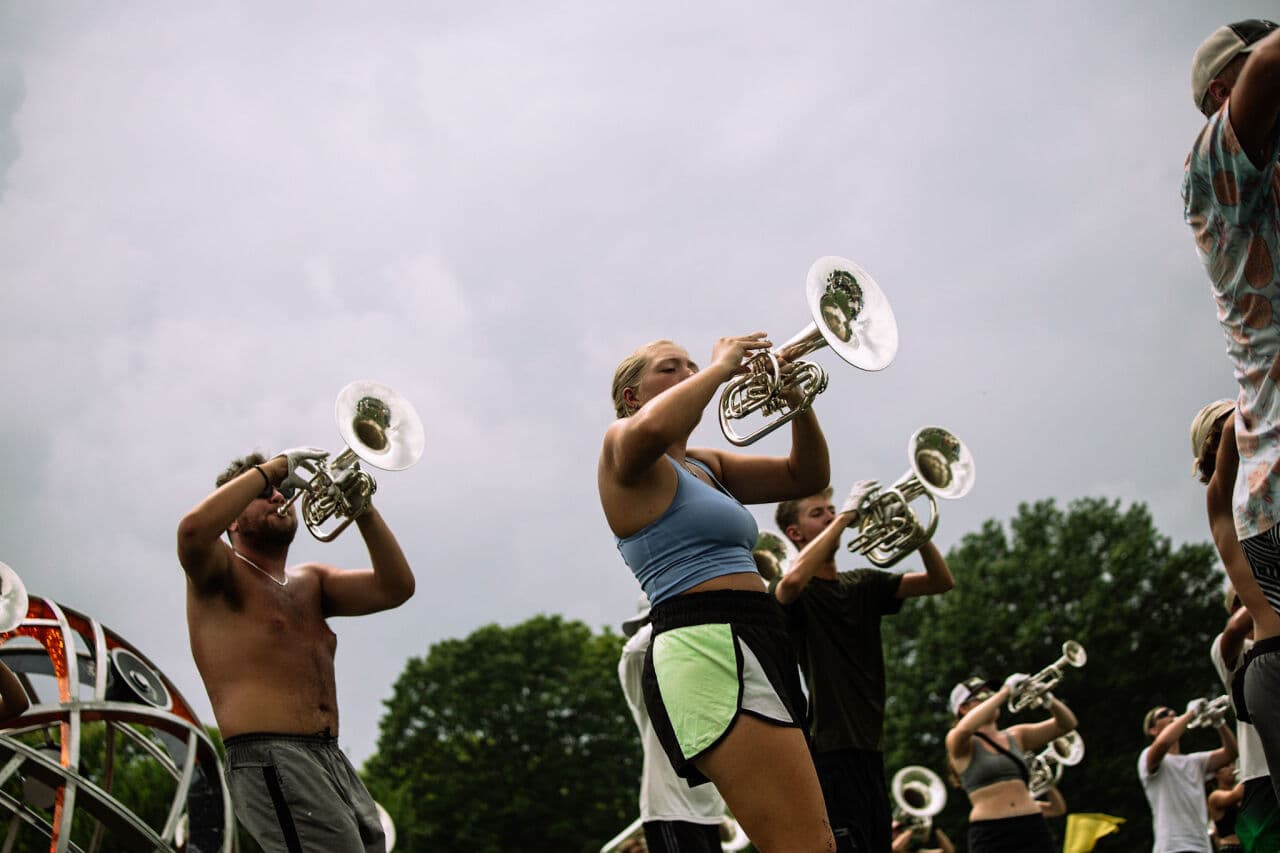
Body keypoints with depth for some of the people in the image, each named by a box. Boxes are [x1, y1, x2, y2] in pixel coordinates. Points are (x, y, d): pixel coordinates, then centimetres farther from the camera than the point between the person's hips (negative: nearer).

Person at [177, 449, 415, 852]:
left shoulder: (310, 583, 26)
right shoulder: (221, 573, 6)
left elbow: (395, 587, 12)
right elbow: (193, 529, -18)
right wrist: (273, 468, -10)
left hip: (334, 760, 8)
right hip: (269, 760, -8)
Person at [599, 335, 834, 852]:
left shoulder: (705, 465, 26)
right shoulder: (624, 450, 0)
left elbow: (807, 477, 24)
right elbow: (649, 429, -26)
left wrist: (797, 401, 6)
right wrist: (721, 368, -11)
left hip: (749, 652, 10)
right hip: (708, 653, -10)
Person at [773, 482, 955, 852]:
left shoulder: (863, 585, 17)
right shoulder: (797, 592, -2)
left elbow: (941, 581, 9)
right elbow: (793, 580, -28)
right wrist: (845, 516, -21)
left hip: (869, 747, 8)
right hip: (827, 748, -7)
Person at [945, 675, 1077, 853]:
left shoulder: (1016, 736, 18)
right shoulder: (960, 742, 3)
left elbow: (1067, 724, 13)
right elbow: (965, 728, -23)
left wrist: (1048, 699, -9)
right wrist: (1005, 691, -17)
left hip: (1033, 828, 5)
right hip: (991, 835, -5)